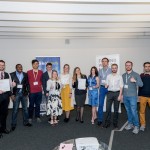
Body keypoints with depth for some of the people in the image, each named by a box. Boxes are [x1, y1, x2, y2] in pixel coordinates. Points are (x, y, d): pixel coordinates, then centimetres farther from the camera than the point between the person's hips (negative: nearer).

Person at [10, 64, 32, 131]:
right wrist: (12, 94, -9)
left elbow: (27, 84, 6)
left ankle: (26, 122, 23)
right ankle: (13, 124, 13)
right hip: (16, 94, -3)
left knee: (25, 108, 10)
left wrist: (27, 92, 0)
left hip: (24, 93, 3)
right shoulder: (12, 74, -2)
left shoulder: (25, 74, 5)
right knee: (15, 109, 2)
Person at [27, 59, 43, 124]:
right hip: (31, 91, -1)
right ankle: (30, 118, 18)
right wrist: (28, 89, 0)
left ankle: (37, 117, 20)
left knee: (38, 104, 7)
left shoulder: (41, 72, 5)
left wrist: (41, 86, 2)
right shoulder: (28, 72, 0)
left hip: (39, 91, 2)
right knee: (31, 105, 5)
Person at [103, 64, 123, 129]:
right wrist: (106, 85, -11)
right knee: (108, 108, 1)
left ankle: (115, 123, 19)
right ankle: (107, 122, 12)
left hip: (117, 93, -1)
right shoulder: (108, 76, 8)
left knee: (116, 109, 8)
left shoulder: (119, 77, 1)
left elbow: (121, 87, -2)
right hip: (110, 93, 1)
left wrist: (120, 95, -9)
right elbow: (106, 84, 13)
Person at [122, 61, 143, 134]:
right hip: (125, 96, 4)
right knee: (128, 111, 12)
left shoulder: (136, 75, -3)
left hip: (132, 96, -4)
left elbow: (141, 84, -10)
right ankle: (130, 123, 25)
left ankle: (136, 126, 7)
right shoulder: (123, 75, 10)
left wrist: (135, 81, -27)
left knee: (134, 111, -5)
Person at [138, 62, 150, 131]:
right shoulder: (141, 75, 4)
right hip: (143, 96, 1)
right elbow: (139, 85, 8)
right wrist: (139, 95, 7)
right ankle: (143, 124, 18)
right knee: (142, 111, 6)